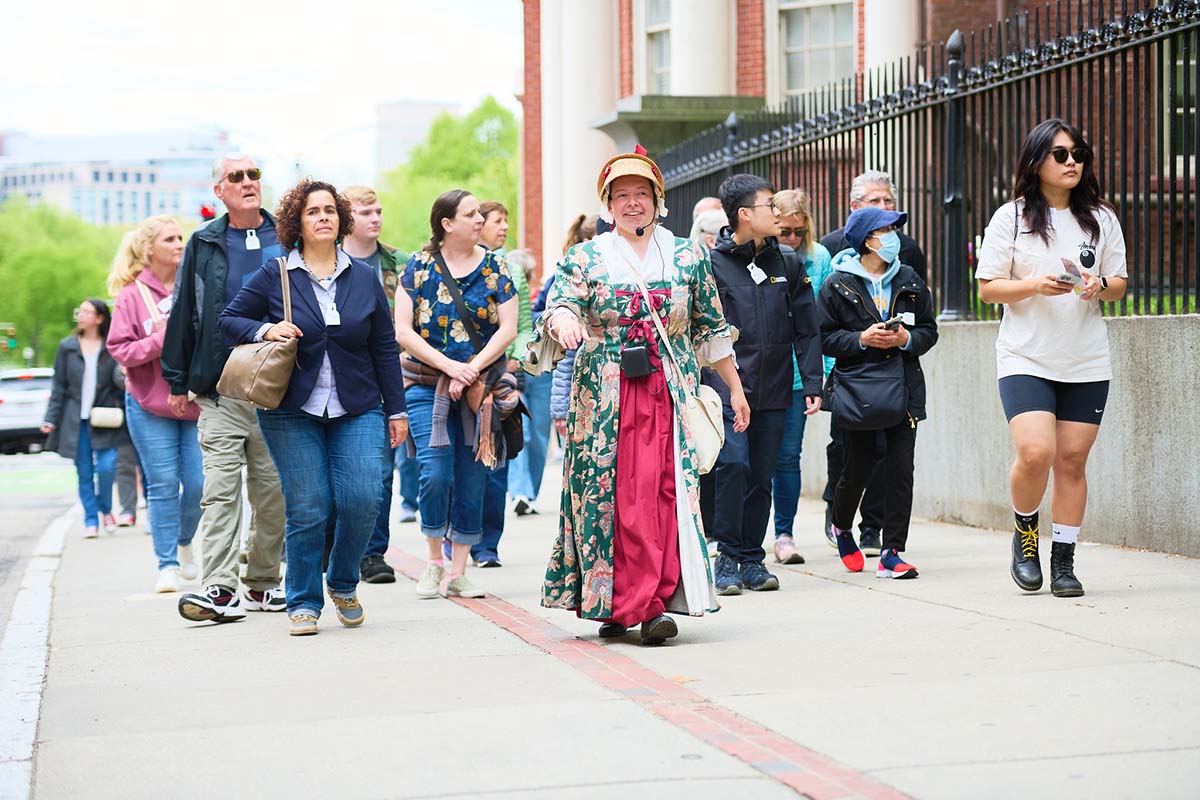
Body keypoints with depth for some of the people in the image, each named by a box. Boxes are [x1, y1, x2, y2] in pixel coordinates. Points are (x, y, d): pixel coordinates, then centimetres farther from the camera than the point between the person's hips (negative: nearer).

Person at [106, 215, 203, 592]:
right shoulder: (132, 295, -2)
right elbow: (119, 349, -5)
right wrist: (160, 340, -17)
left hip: (196, 402, 2)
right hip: (150, 406, -2)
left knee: (199, 483, -1)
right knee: (163, 485, -2)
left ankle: (184, 541, 28)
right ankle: (167, 565, 6)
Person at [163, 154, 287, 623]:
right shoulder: (204, 245, 7)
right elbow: (183, 313, 10)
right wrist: (178, 382, 8)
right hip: (220, 390, -1)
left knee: (274, 492, 5)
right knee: (221, 489, -9)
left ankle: (261, 583, 17)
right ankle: (218, 588, -13)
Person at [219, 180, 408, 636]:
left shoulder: (364, 278, 9)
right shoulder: (274, 277, 2)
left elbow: (385, 349, 11)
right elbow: (229, 320, 7)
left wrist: (396, 410, 9)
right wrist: (265, 329, -13)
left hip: (357, 410, 2)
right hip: (293, 413, -2)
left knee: (363, 499, -12)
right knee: (306, 510, -5)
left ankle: (343, 583, 13)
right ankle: (304, 603, 10)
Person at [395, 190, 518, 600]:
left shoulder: (494, 266, 5)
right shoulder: (420, 267, 1)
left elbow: (507, 329, 0)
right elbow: (403, 331, -4)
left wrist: (472, 369, -11)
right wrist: (449, 365, -13)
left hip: (482, 388, 2)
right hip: (427, 386, -2)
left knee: (471, 480, 2)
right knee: (436, 474, -13)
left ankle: (458, 571, 11)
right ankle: (434, 561, 6)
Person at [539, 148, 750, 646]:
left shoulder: (687, 258, 12)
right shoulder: (584, 259, 8)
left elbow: (712, 330, 15)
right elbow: (558, 303, -9)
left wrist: (735, 389, 16)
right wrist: (564, 321, -33)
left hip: (670, 394, 1)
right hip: (604, 396, -1)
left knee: (666, 492, -10)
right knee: (612, 495, -5)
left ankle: (652, 603, -11)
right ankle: (613, 603, 1)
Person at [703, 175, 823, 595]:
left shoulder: (788, 263, 10)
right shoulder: (711, 264, -2)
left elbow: (805, 330, 12)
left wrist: (812, 384, 5)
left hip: (773, 389, 4)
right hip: (727, 385, -4)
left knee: (762, 475, 7)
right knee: (733, 465, -14)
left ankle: (752, 559, 16)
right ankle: (727, 558, -3)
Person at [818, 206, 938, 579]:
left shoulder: (909, 280, 10)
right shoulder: (838, 285, -1)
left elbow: (929, 330, 13)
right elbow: (823, 337, -2)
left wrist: (907, 339, -7)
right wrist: (861, 339, -15)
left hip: (903, 389, 3)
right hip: (857, 390, -3)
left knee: (901, 470, -5)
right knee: (858, 469, 3)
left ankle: (891, 553, 0)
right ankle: (842, 527, 35)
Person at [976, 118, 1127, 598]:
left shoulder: (1102, 218, 8)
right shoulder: (1011, 217, 1)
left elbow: (1120, 285, 13)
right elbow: (988, 289, 1)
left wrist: (1101, 286, -10)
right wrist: (1035, 286, -16)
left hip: (1087, 362, 3)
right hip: (1026, 358, -3)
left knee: (1072, 460, 1)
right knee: (1035, 453, -17)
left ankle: (1064, 563, 11)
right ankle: (1025, 533, 10)